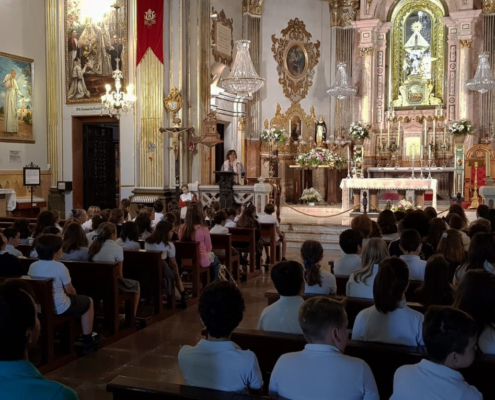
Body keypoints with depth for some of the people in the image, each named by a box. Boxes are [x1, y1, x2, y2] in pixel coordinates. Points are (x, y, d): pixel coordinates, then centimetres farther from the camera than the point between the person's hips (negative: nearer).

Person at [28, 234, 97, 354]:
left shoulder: (32, 266, -2)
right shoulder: (60, 267, -18)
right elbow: (70, 291, -8)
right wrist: (74, 295, 16)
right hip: (59, 308, -6)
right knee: (88, 301, 18)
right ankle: (87, 343, 19)